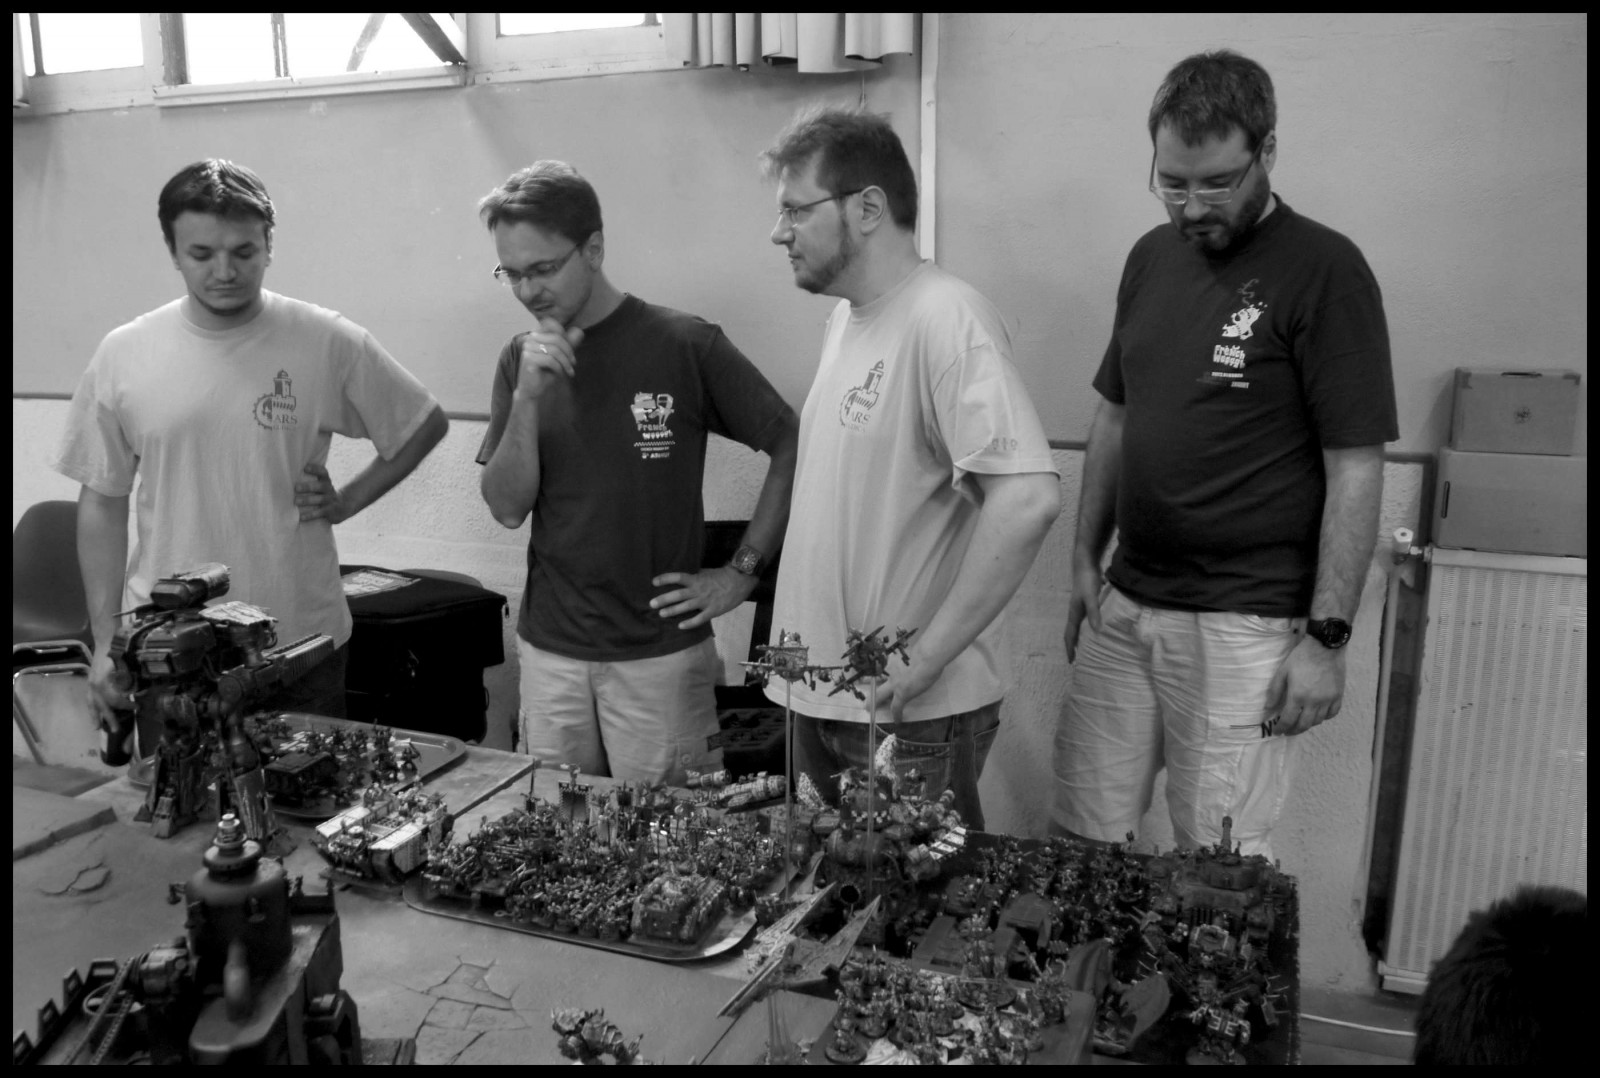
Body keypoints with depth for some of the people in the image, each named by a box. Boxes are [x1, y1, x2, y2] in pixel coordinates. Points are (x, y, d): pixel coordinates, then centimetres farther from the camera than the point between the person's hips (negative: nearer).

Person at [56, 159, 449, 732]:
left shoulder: (329, 343, -7)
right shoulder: (122, 354, -1)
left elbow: (426, 424, 5)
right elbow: (103, 502, 5)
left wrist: (346, 501, -4)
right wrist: (104, 641, 2)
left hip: (303, 643, -1)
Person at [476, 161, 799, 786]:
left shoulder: (684, 346, -9)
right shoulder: (521, 359, 4)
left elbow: (793, 447, -5)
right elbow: (507, 508, -1)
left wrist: (742, 572, -7)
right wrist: (528, 397, -14)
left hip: (660, 655, -4)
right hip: (548, 650, 4)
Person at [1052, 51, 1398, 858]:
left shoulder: (1323, 272, -9)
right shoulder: (1152, 257, 10)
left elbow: (1356, 468, -10)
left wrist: (1328, 636, -12)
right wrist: (1086, 560, 11)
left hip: (1244, 627, -5)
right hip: (1123, 607, 6)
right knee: (1082, 840, 11)